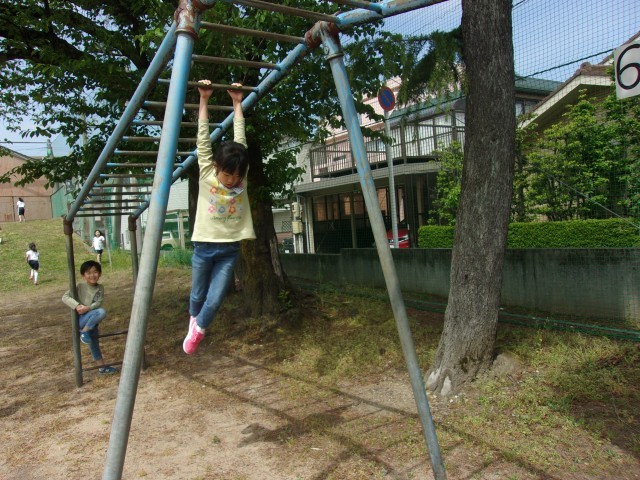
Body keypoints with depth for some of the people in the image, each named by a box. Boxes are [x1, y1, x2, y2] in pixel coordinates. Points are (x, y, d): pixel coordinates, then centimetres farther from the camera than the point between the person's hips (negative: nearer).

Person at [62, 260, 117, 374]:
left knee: (94, 342, 13)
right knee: (102, 312, -30)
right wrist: (77, 306, -29)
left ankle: (102, 366, 26)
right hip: (80, 320, -5)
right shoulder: (79, 286, -8)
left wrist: (87, 308, -25)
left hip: (92, 321, 5)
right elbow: (65, 297, -15)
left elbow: (98, 303, -6)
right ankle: (84, 332, -16)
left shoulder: (100, 288, 4)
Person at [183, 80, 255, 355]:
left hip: (230, 249, 1)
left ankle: (198, 328, 30)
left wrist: (237, 103, 8)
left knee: (215, 301, -1)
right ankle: (194, 320, 49)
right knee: (198, 296, 15)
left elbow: (240, 138, 2)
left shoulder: (241, 175, -2)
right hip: (204, 246, -1)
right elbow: (203, 137, -6)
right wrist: (204, 100, -2)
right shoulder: (207, 173, -7)